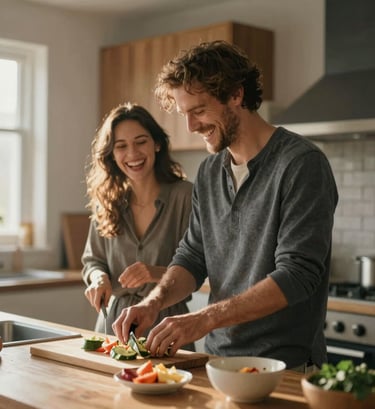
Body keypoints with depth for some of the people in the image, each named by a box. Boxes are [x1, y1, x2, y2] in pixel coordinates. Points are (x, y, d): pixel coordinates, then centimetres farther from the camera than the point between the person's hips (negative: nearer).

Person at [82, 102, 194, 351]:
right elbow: (92, 259, 13)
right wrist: (99, 277, -8)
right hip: (115, 320, 3)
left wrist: (159, 273, -25)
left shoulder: (184, 195, -8)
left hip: (165, 322, -3)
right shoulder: (107, 201, 4)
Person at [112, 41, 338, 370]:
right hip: (217, 358, 6)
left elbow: (296, 275, -19)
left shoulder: (301, 164, -13)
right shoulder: (209, 172, 9)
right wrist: (154, 301, -7)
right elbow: (193, 256, 12)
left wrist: (204, 318, -24)